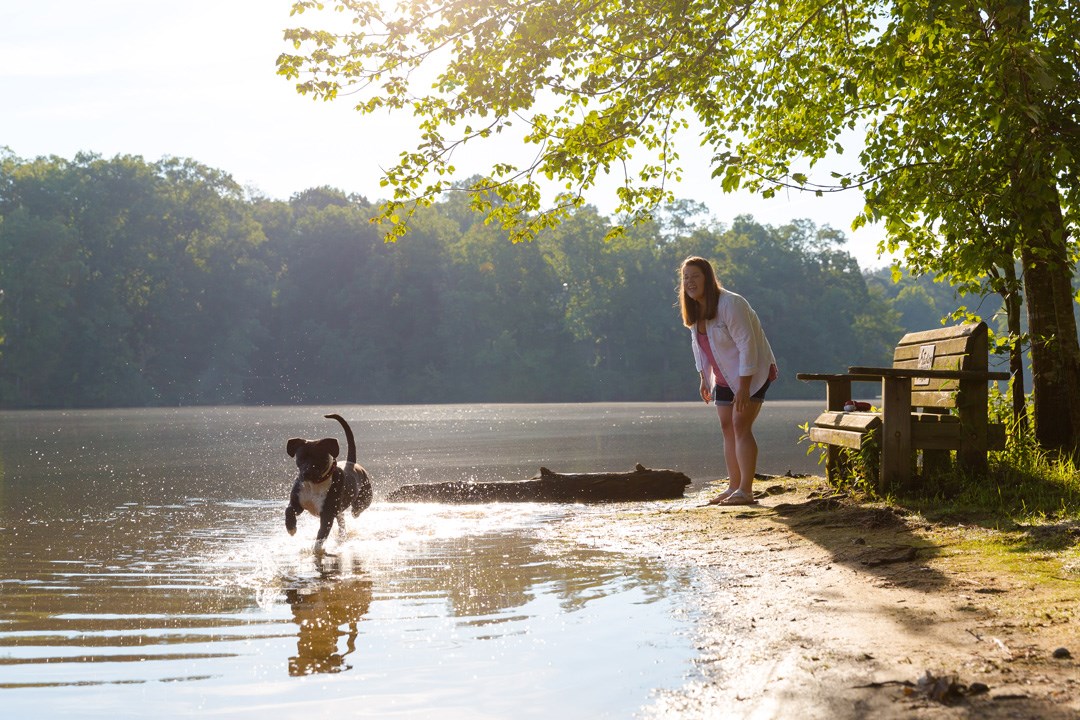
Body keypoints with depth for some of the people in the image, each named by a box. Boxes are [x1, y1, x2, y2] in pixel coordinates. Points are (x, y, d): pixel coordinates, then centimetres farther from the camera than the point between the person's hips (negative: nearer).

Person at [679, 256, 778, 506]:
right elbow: (698, 344, 16)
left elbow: (747, 344, -26)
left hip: (752, 373, -8)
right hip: (724, 377, 8)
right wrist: (703, 378, 13)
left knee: (741, 426, -15)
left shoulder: (730, 304, -24)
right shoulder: (694, 310, 2)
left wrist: (743, 387, -28)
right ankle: (734, 487, 12)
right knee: (727, 428, 6)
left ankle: (746, 491, -16)